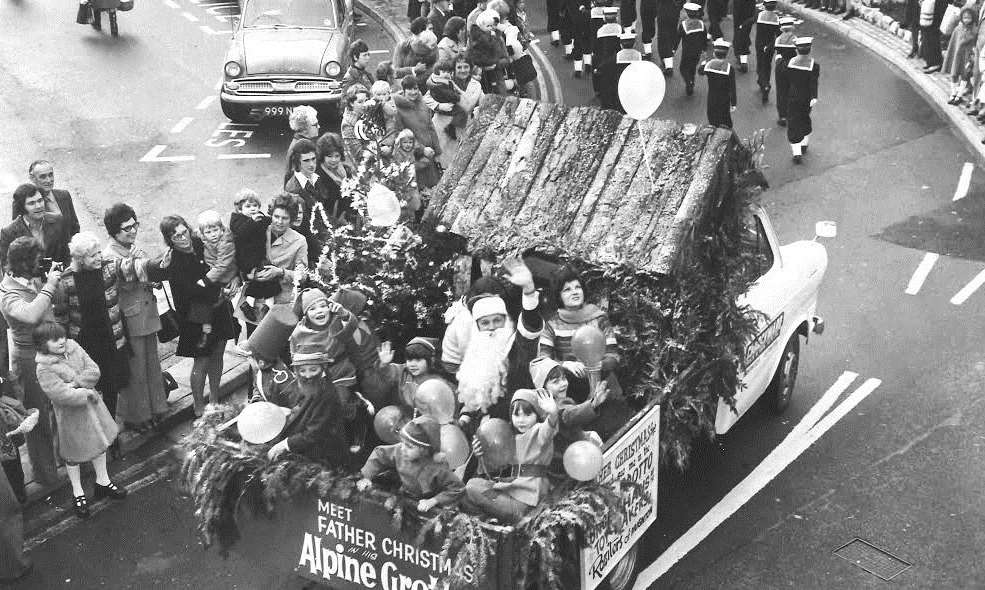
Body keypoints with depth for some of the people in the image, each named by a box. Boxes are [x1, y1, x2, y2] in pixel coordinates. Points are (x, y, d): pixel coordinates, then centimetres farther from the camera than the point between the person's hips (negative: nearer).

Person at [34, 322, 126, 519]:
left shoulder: (73, 348, -6)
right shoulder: (44, 369, -23)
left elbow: (94, 371, -9)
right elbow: (62, 395, -29)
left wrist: (75, 383, -23)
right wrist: (86, 393, -21)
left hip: (92, 406, 5)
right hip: (70, 415, -5)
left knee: (99, 443, 20)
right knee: (73, 454, 13)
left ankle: (103, 481, 40)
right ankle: (78, 493, 31)